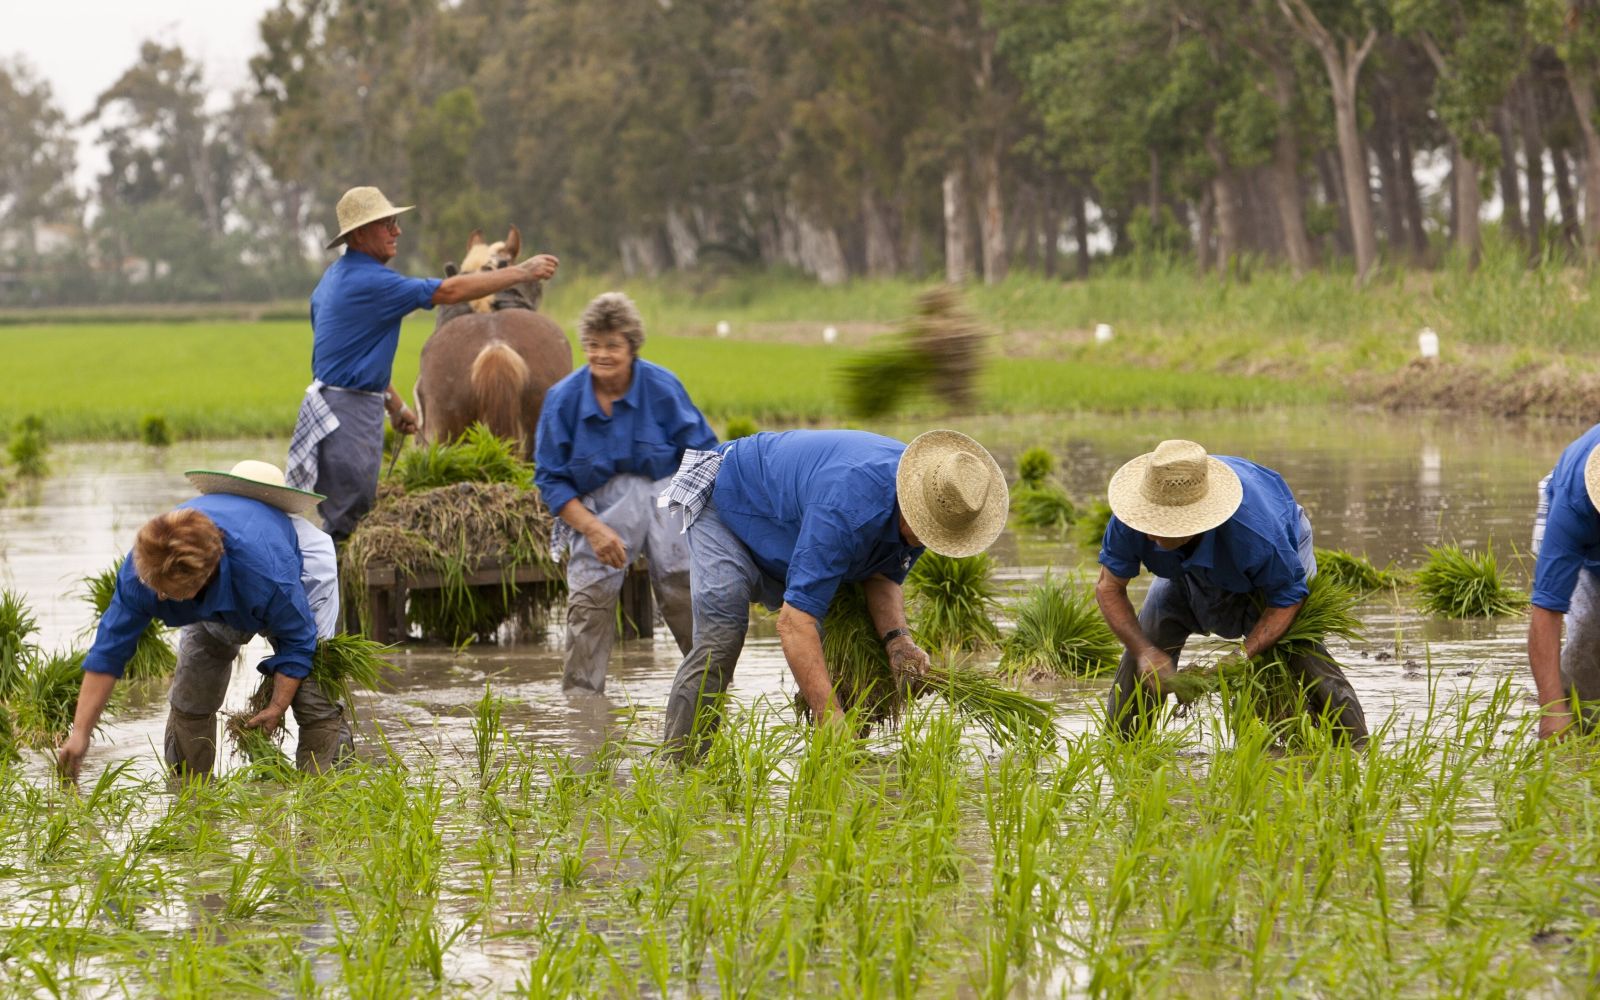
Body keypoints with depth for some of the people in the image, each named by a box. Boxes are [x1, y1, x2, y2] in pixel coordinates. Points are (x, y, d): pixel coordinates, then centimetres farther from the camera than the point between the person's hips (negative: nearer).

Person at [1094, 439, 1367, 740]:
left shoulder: (1256, 534, -48)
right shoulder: (1130, 518, -38)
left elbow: (1287, 598, -29)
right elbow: (1109, 588, -23)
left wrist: (1243, 656, -40)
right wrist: (1145, 651, -36)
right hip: (1190, 571, 4)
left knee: (1304, 655, -20)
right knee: (1141, 649, -4)